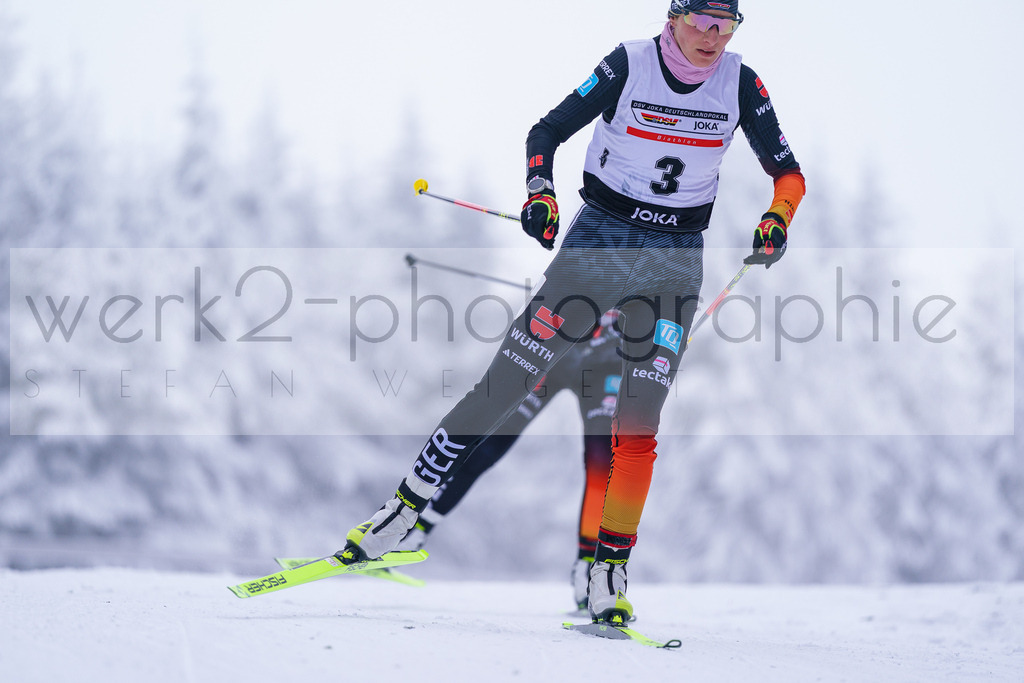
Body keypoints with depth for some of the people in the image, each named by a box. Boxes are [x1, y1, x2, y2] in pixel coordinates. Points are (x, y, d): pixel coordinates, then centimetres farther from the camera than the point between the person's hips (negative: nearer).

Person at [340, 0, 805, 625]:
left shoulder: (740, 83, -2)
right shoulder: (629, 65, -8)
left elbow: (789, 173, 2)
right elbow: (547, 132, -4)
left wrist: (777, 222, -18)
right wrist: (540, 192, -22)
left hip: (675, 257, 1)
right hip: (599, 237, -1)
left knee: (639, 419, -11)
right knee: (506, 384, -6)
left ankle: (609, 572, -5)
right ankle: (405, 510, 3)